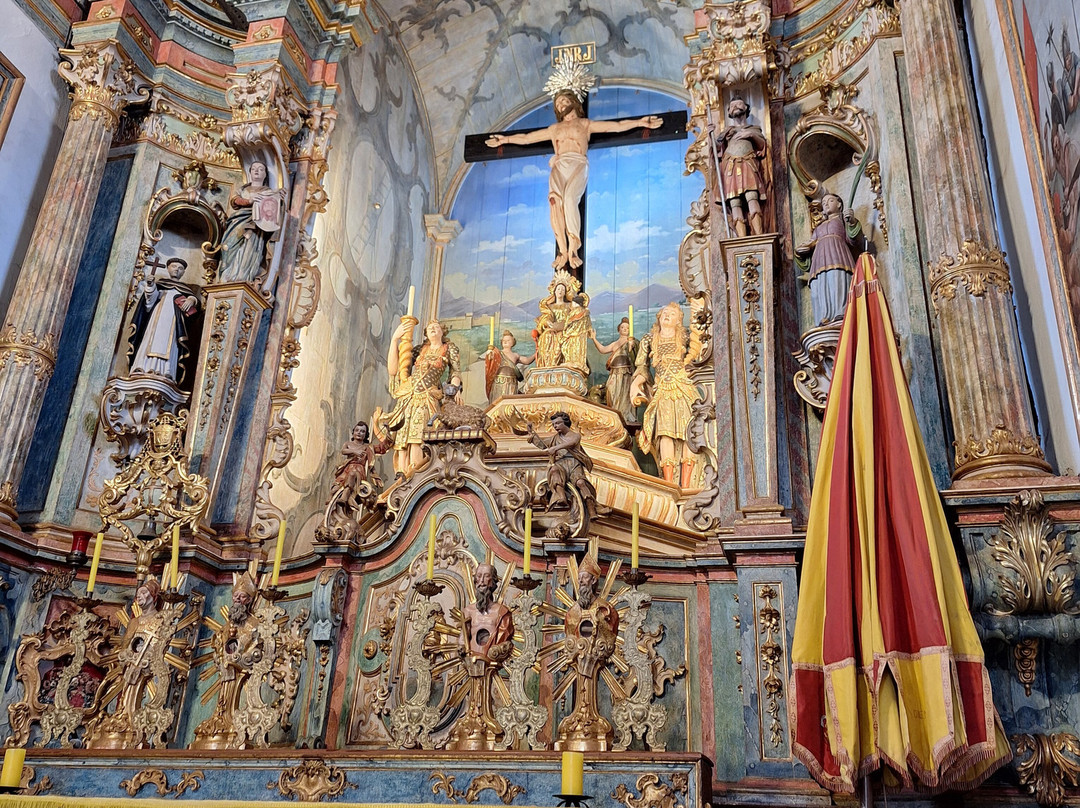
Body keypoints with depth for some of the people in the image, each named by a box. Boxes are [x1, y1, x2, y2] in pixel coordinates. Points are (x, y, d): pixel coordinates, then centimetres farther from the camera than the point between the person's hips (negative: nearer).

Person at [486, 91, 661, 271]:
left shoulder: (586, 124, 25)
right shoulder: (554, 129, 35)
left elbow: (617, 126, 17)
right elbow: (525, 138, 39)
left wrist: (639, 122, 6)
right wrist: (505, 139, 32)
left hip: (578, 164, -2)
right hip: (559, 166, 2)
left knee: (570, 198, -33)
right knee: (555, 199, -31)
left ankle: (573, 250, -32)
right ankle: (562, 251, -35)